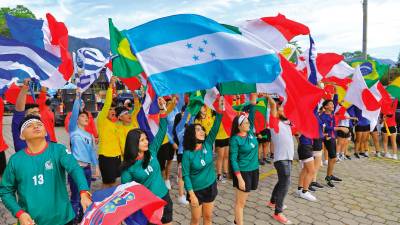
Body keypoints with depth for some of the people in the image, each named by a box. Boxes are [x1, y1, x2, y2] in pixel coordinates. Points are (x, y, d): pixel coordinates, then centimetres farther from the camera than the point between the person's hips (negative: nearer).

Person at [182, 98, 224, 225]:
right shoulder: (188, 154, -17)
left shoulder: (208, 144, -8)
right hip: (196, 190, -3)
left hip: (210, 187, 4)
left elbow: (215, 128, -19)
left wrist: (220, 110, -30)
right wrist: (191, 194, -17)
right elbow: (186, 175, -14)